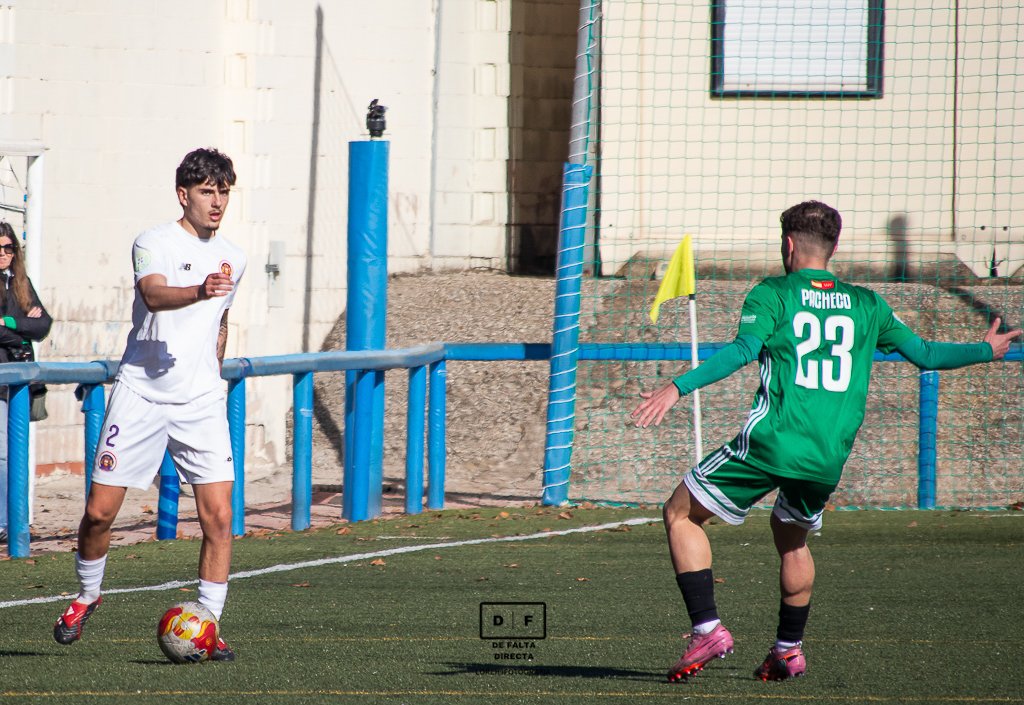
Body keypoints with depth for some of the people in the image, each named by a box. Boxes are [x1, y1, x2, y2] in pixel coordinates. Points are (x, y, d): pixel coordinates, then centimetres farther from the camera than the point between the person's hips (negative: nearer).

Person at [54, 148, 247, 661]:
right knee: (100, 511, -1)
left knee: (219, 516, -10)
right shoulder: (154, 243, -5)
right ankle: (86, 598, 26)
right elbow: (155, 295, -27)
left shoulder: (231, 259, 12)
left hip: (201, 405, 4)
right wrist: (200, 291, -45)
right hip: (140, 395, -3)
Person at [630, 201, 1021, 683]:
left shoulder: (772, 295, 1)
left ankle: (707, 630, -6)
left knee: (680, 514, 8)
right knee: (791, 535, 32)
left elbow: (743, 350, -16)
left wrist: (678, 388, -22)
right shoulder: (866, 305, 13)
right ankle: (789, 649, 31)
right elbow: (924, 354, 19)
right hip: (830, 458, 5)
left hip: (771, 442, -5)